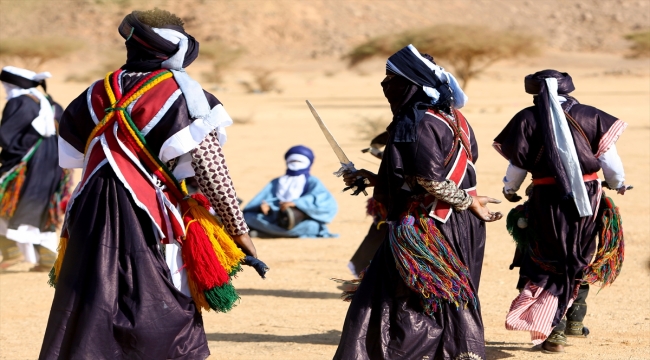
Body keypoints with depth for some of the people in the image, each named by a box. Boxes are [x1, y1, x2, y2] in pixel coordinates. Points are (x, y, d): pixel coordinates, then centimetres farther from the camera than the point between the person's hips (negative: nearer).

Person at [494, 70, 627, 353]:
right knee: (582, 259, 21)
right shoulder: (589, 116, 0)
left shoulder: (528, 119, -3)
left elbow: (518, 163, 1)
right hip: (588, 198, 1)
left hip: (548, 199, -1)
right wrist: (618, 183, 22)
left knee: (549, 263, 8)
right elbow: (608, 157, 2)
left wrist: (509, 189, 21)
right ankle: (575, 318, 24)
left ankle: (555, 331, 1)